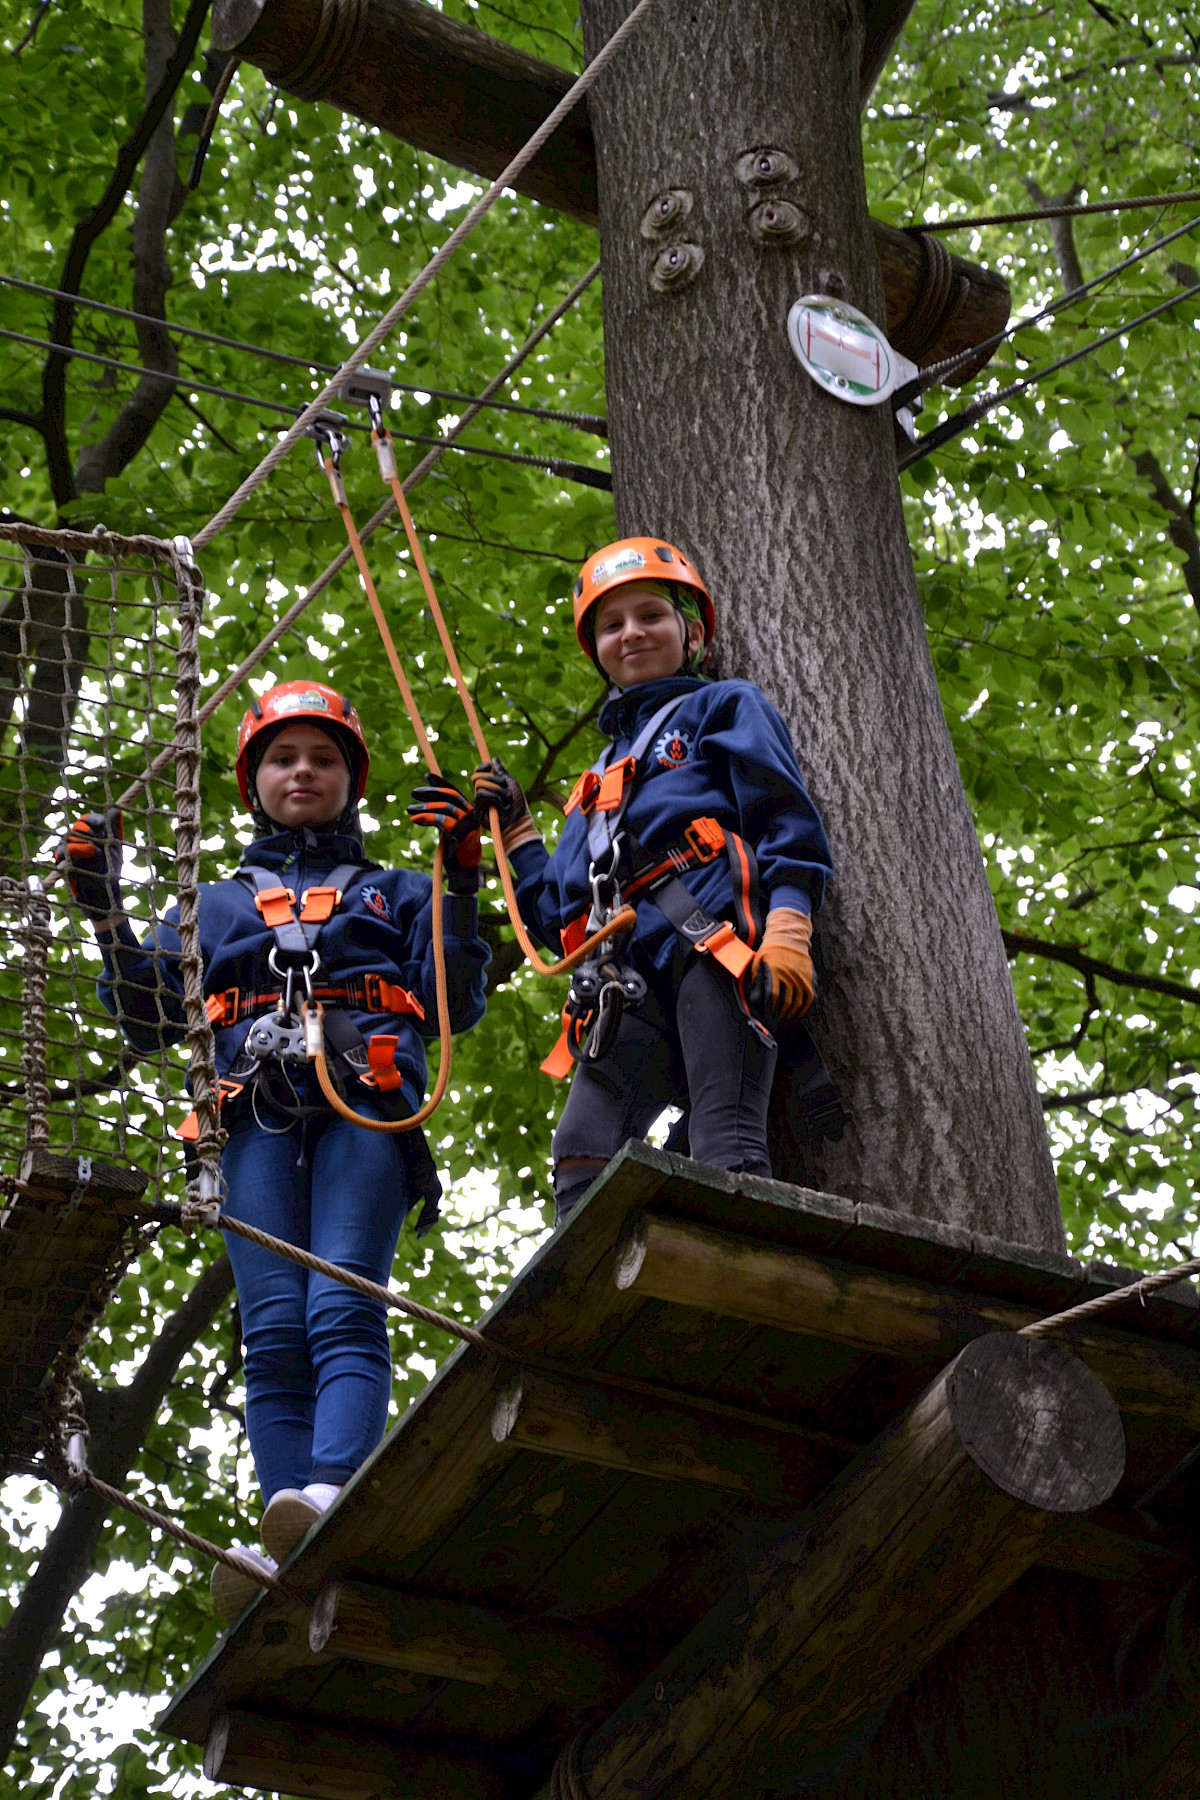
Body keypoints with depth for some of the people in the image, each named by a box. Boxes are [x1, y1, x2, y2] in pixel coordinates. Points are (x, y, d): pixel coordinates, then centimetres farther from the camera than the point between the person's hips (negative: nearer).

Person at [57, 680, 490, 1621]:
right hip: (258, 1115, 2)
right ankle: (291, 1552, -26)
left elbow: (455, 1004, 15)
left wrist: (461, 889, 4)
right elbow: (151, 1019, 22)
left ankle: (331, 1498, -44)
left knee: (343, 1309, -23)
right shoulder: (216, 906, 33)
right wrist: (105, 911, 10)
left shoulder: (393, 892, 29)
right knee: (275, 1335, -15)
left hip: (365, 1104, -2)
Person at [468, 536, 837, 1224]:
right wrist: (517, 830, 30)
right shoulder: (602, 781, 37)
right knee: (583, 1162, -16)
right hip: (637, 979, 6)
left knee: (726, 1150, -24)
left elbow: (791, 830, 4)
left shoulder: (727, 709, 21)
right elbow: (561, 916, 35)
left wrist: (787, 939, -12)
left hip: (714, 937, -6)